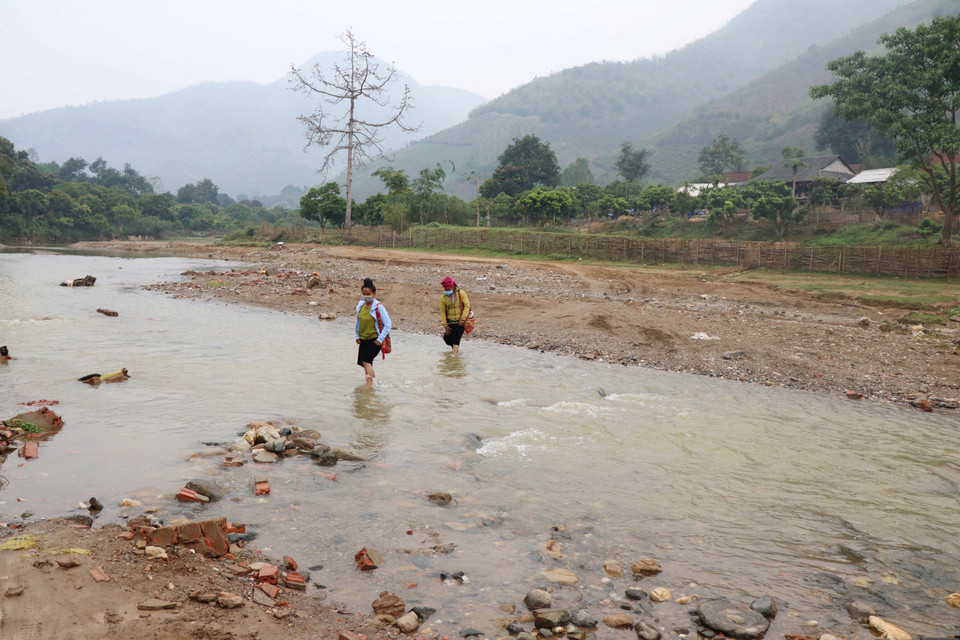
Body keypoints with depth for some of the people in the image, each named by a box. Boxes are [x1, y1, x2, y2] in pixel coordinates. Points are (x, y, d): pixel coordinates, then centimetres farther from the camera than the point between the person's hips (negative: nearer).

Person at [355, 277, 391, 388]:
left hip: (375, 339, -7)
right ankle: (372, 379, 32)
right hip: (363, 339, 7)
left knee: (366, 360, -18)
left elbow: (387, 324, -12)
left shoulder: (378, 307, -14)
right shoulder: (360, 305, 5)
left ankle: (369, 383, -15)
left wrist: (380, 339, -14)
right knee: (363, 362, 12)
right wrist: (357, 336, 13)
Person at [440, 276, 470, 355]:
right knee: (447, 338, 6)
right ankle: (456, 349, 33)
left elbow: (467, 306, -10)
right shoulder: (443, 297, -3)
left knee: (456, 338, -10)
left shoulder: (461, 293, -9)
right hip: (450, 321, 4)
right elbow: (442, 312, 1)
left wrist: (463, 319, -16)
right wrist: (445, 325, -2)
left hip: (460, 321, -3)